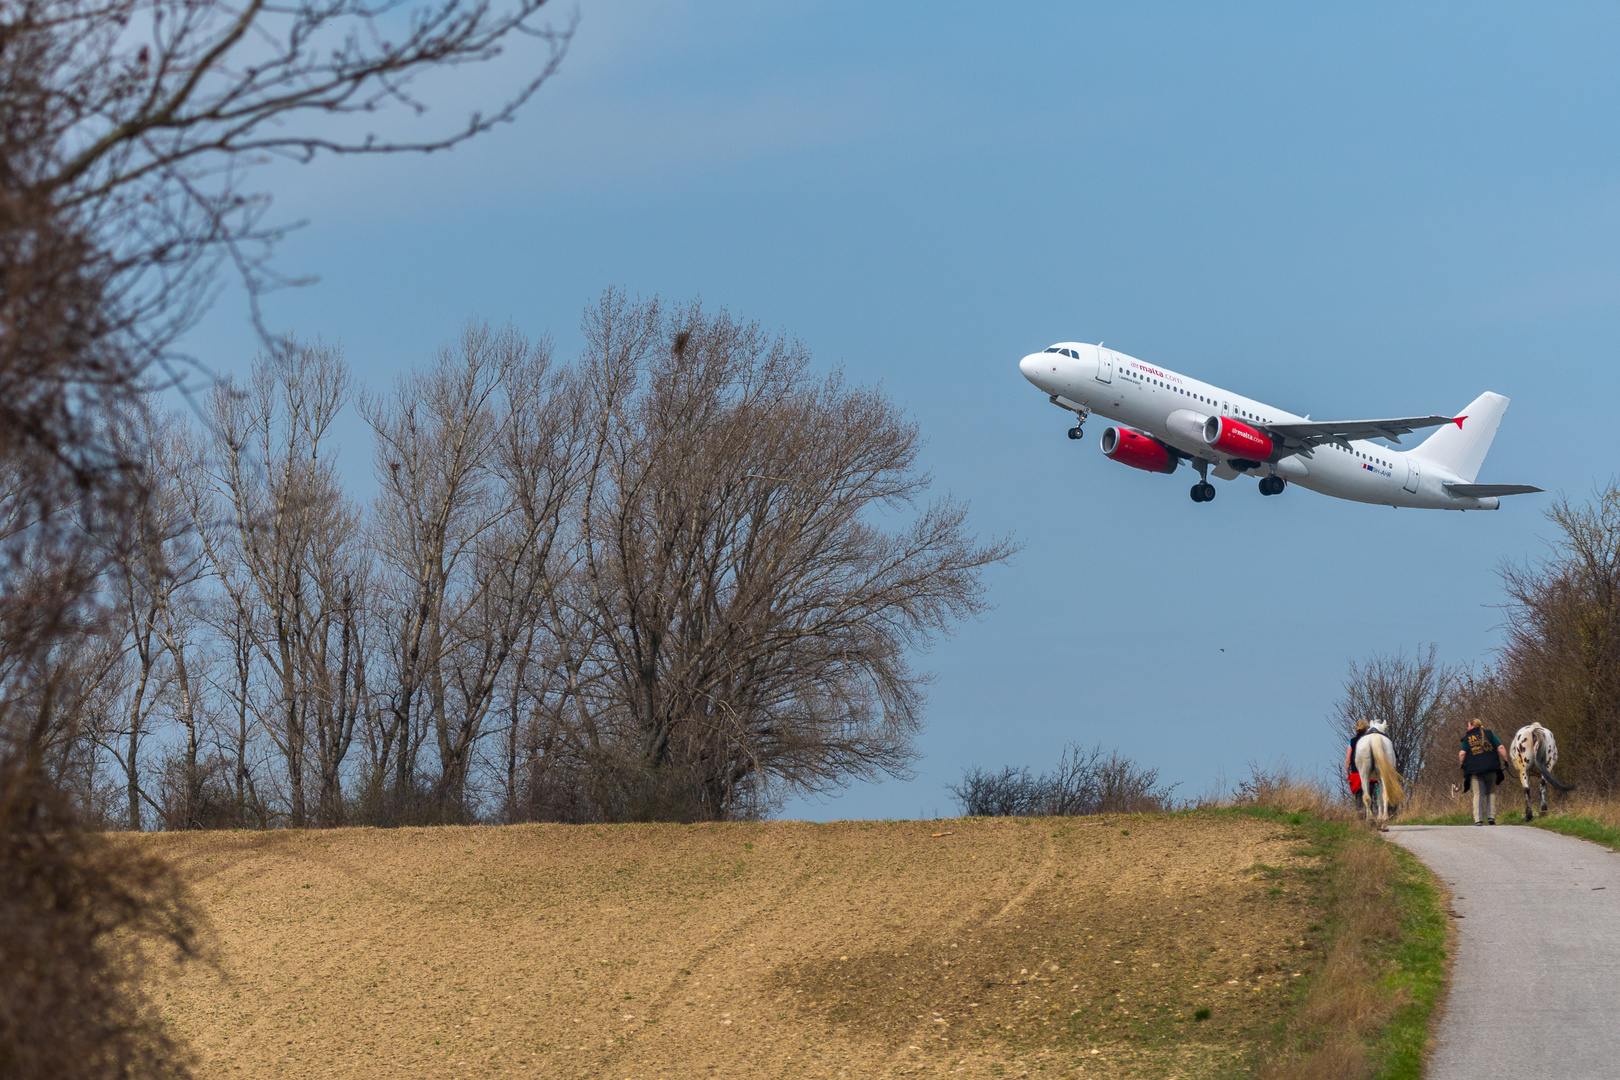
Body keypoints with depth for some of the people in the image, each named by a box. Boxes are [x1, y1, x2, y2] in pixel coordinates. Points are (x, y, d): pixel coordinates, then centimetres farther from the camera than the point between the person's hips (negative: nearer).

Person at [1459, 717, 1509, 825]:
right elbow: (1500, 748, 3)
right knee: (1491, 792, 12)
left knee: (1478, 794, 1)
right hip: (1491, 767, 1)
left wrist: (1461, 764, 14)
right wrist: (1505, 760, 11)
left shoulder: (1467, 737, 8)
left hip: (1474, 768, -1)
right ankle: (1491, 817, 3)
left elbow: (1462, 753, -2)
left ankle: (1478, 819, -7)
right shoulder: (1489, 733, 11)